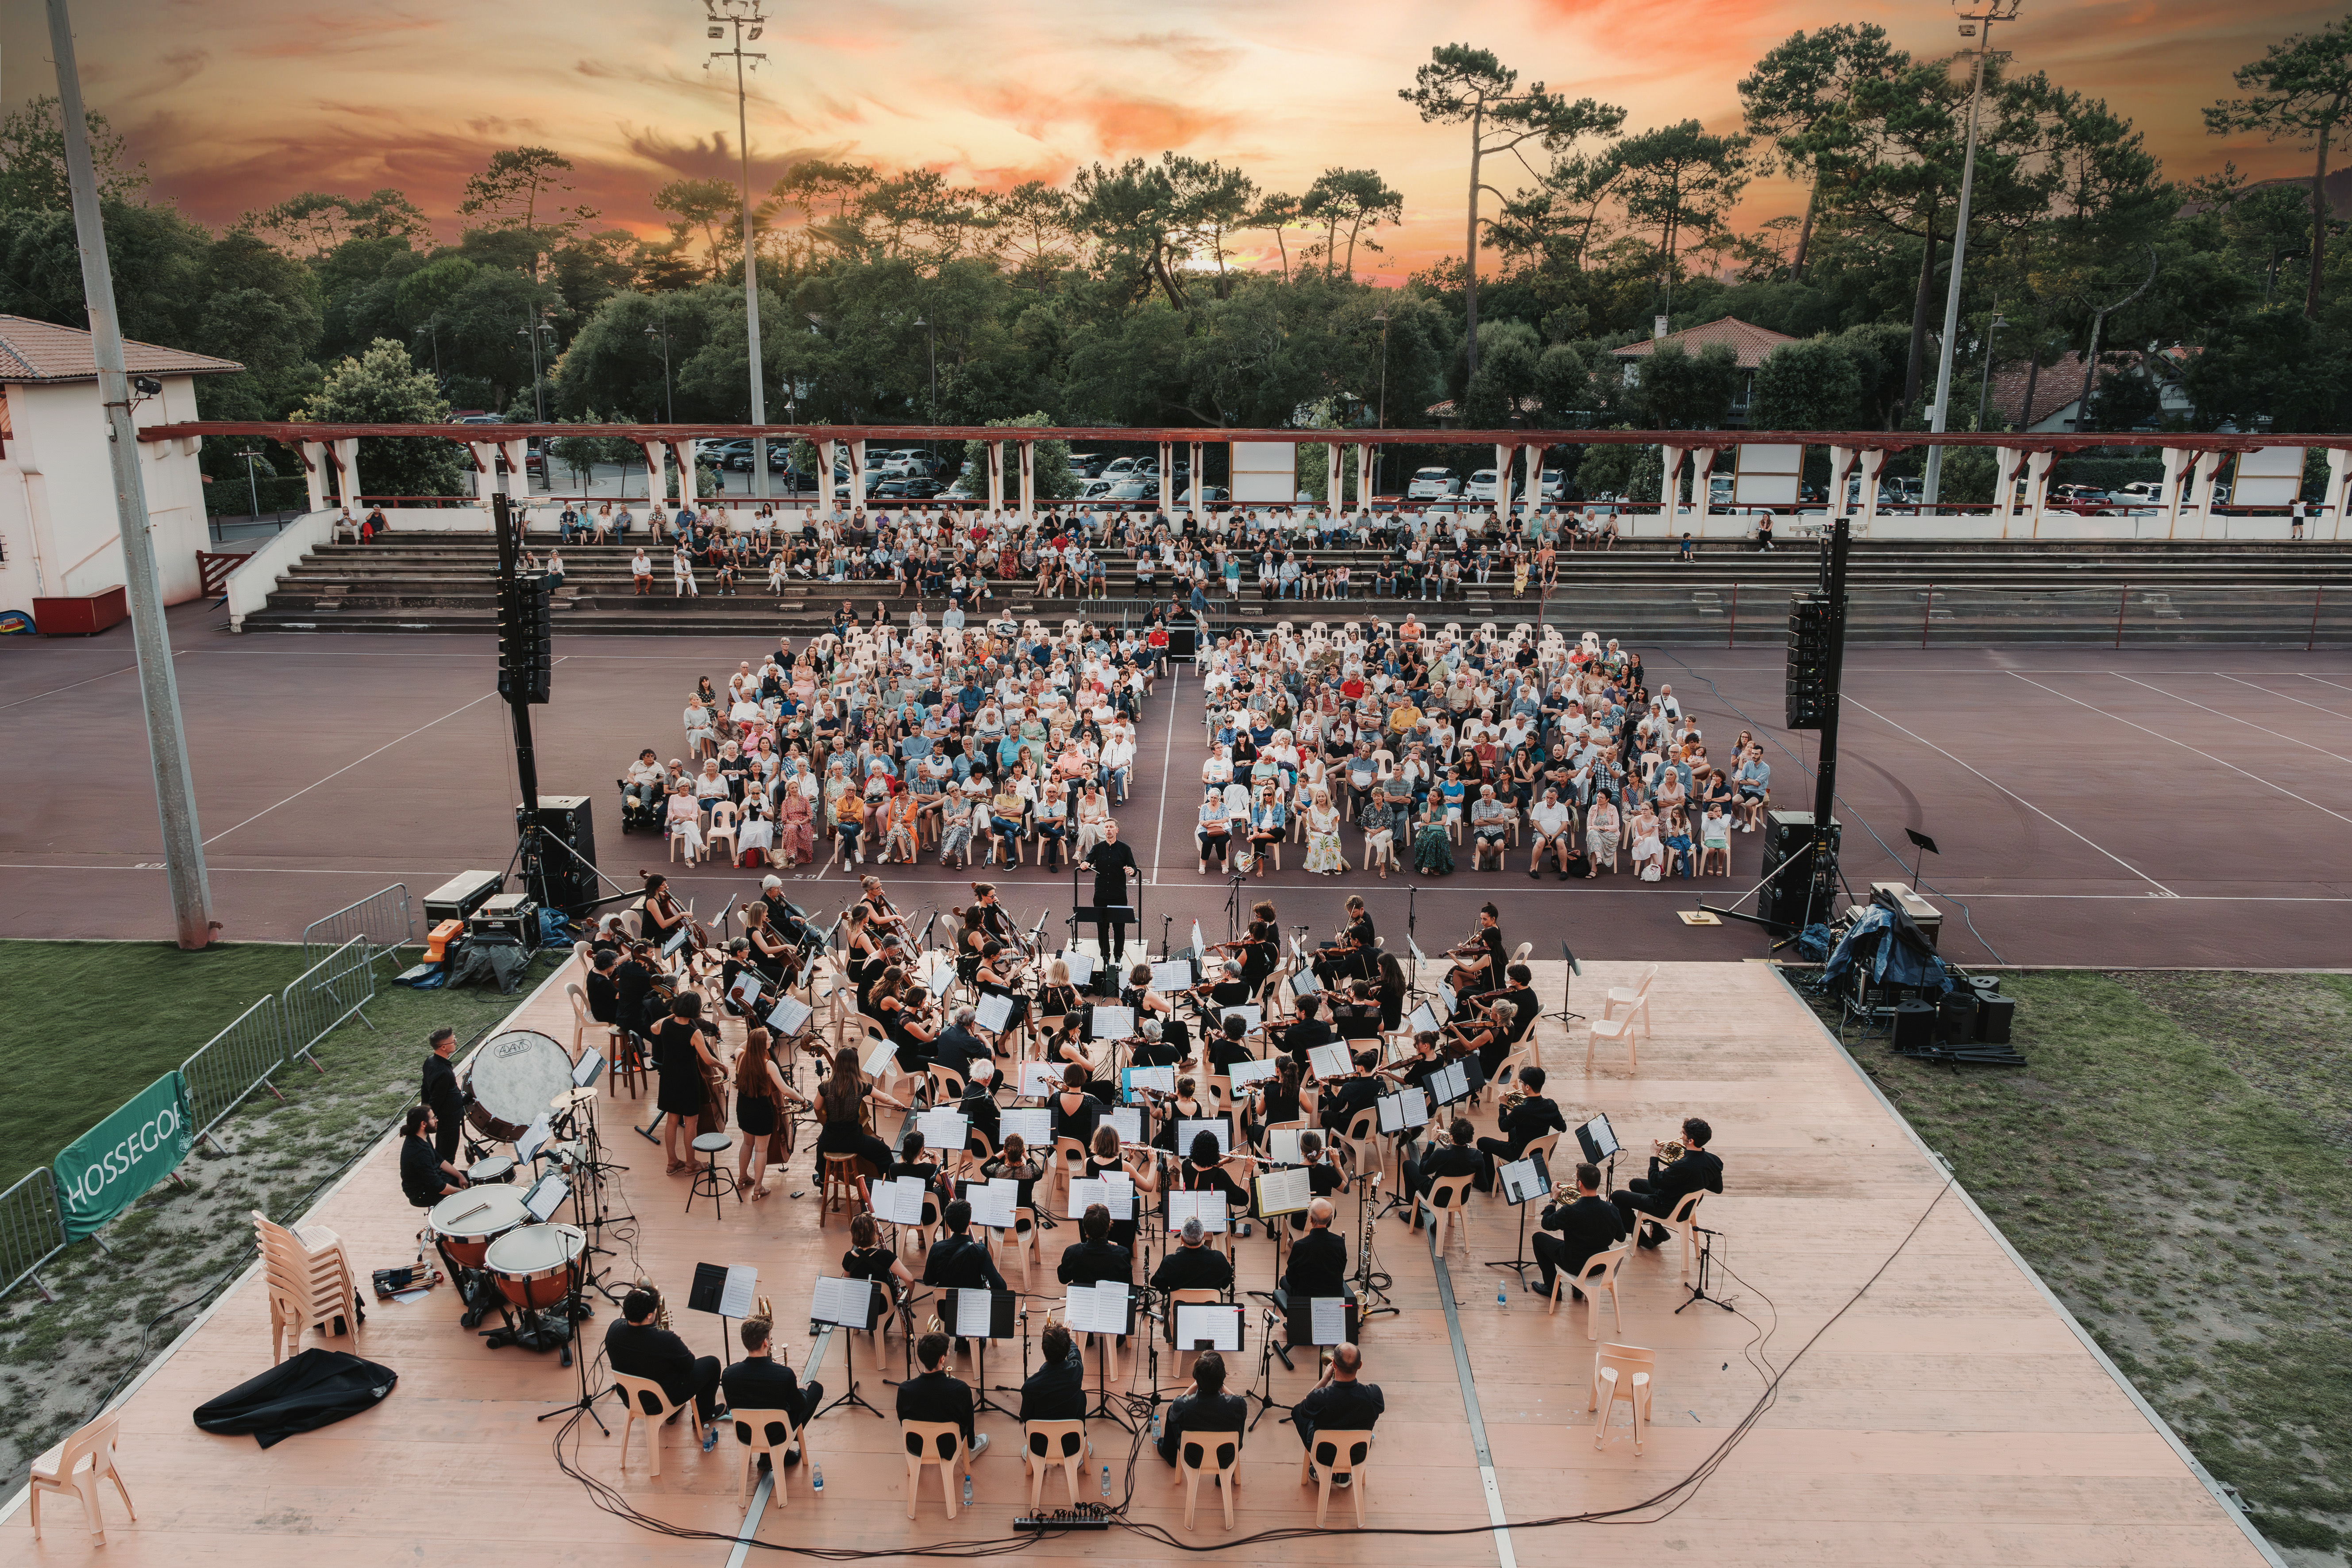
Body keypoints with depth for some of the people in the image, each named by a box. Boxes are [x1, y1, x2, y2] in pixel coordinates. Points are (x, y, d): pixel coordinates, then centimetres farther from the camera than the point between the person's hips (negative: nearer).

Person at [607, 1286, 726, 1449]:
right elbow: (689, 1364, -17)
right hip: (665, 1399, -6)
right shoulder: (665, 1340, -36)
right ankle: (705, 1414, 36)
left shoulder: (614, 1330, -21)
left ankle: (671, 1415, 47)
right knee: (712, 1363, 15)